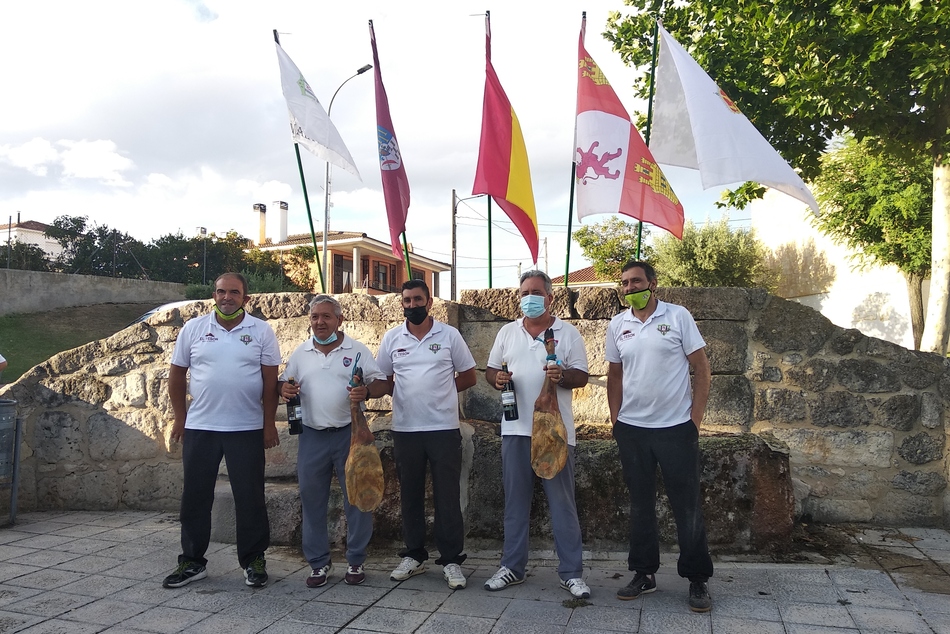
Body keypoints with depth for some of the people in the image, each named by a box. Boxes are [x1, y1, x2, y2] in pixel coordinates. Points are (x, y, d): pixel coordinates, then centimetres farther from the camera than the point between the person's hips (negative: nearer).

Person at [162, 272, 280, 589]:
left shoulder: (261, 332, -1)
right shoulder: (193, 328, 4)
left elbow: (270, 381, -1)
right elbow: (176, 374, 9)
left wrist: (269, 424, -4)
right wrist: (179, 418, 7)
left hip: (247, 430, -2)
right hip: (199, 428, 2)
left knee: (250, 498, 5)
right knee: (195, 497, 10)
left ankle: (253, 561, 19)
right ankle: (192, 562, 25)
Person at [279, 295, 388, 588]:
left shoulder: (357, 350, 1)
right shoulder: (300, 353, 10)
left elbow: (381, 383, 0)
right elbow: (285, 383, 16)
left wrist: (366, 391, -21)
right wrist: (284, 388, -7)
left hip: (349, 433, -2)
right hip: (312, 435, 3)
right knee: (312, 499, 8)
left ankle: (356, 561, 18)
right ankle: (318, 562, 21)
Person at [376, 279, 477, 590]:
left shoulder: (449, 335, 1)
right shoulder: (392, 338, 7)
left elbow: (468, 377, 6)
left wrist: (439, 391, -2)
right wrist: (409, 395, -5)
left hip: (444, 428, -2)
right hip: (405, 429, 2)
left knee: (447, 497, 1)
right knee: (410, 495, 12)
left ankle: (451, 560, 12)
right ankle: (414, 556, 26)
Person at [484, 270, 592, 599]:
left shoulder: (568, 333, 3)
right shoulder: (507, 332, 12)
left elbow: (582, 376, 1)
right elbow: (490, 370, 15)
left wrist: (562, 376, -20)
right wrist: (497, 378, -8)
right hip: (515, 427, 3)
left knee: (562, 501, 2)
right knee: (515, 500, 10)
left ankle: (571, 572, 13)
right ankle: (512, 566, 22)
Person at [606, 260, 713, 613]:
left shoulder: (678, 317, -4)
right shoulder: (617, 326, 5)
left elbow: (701, 368, -3)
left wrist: (696, 418, -7)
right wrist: (615, 419, 7)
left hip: (676, 428, -3)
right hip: (632, 430, 3)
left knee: (687, 506, 5)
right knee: (640, 504, 12)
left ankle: (697, 580, 19)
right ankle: (644, 574, 25)